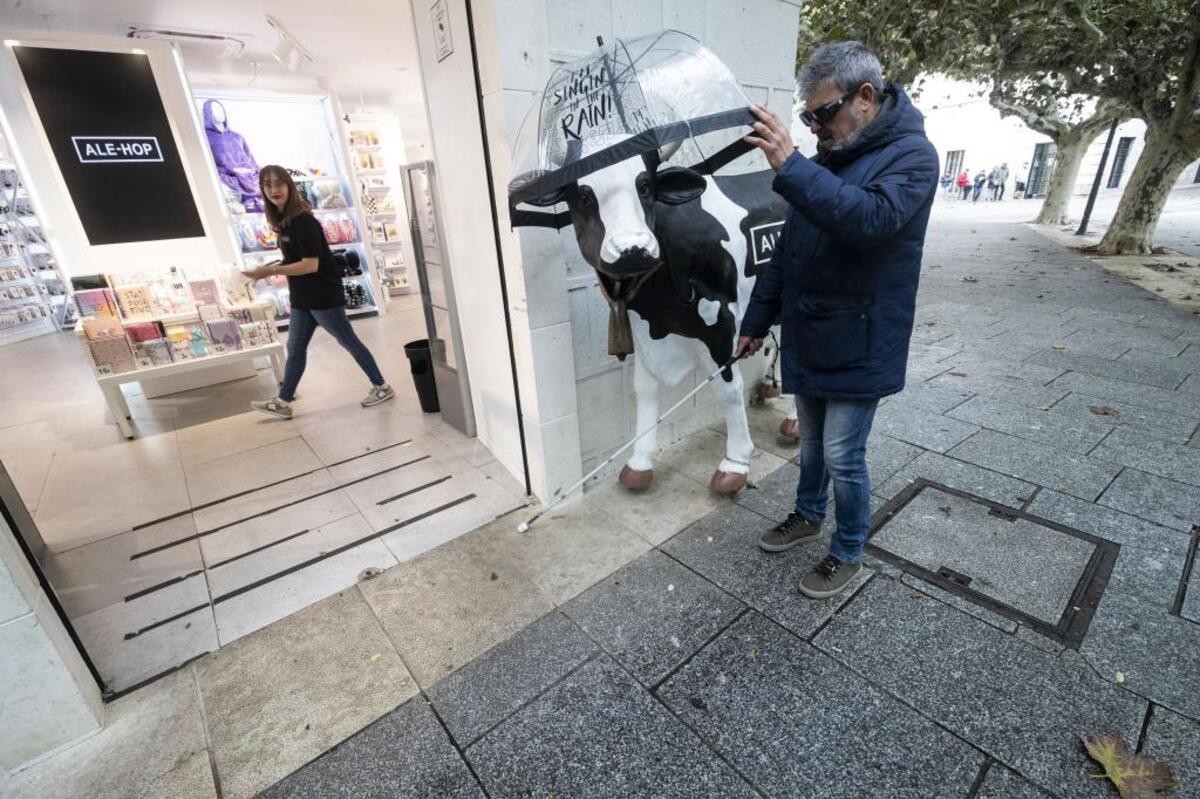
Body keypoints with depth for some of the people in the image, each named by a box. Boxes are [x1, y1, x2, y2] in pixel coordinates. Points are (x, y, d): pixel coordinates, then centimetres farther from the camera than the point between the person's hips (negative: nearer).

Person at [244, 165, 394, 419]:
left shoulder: (303, 220, -17)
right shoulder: (282, 220, 10)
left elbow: (311, 264, -22)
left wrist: (271, 271, -21)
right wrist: (269, 267, 5)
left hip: (323, 296, -9)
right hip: (301, 298, 9)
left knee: (349, 342, 2)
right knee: (295, 349, 12)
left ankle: (381, 387, 15)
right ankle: (282, 402, 20)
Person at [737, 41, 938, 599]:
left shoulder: (911, 155, -9)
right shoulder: (830, 159, 11)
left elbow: (870, 219, -31)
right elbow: (787, 248, 13)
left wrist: (790, 167, -32)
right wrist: (757, 320, 12)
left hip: (858, 347, -6)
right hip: (808, 339, 7)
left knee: (842, 458, 2)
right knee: (812, 442, 19)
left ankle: (848, 555, 25)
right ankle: (808, 516, 42)